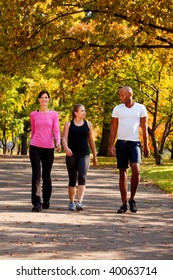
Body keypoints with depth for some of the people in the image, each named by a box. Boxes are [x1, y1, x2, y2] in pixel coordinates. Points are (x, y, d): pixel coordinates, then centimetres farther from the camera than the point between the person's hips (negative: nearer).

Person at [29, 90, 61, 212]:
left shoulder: (54, 114, 3)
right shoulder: (33, 115, 7)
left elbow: (56, 130, -4)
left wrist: (58, 142, -21)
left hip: (49, 148, 0)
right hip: (35, 147, 0)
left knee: (46, 175, 8)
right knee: (36, 174, -11)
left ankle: (46, 201, 25)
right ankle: (36, 203, -13)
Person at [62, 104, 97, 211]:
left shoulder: (88, 124, 9)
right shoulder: (68, 124, 4)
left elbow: (91, 141, 15)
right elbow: (64, 138, -7)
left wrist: (95, 156, 16)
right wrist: (66, 148, -27)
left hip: (84, 155, 0)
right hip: (71, 155, 0)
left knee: (82, 178, -16)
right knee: (72, 179, 7)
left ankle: (79, 202, -24)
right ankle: (71, 202, 20)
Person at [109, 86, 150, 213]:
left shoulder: (141, 108, 2)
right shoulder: (117, 109, 4)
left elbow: (144, 128, 6)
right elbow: (113, 128, 5)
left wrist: (146, 146, 3)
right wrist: (111, 145, -4)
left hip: (134, 143, -2)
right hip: (121, 143, 2)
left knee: (136, 170, -20)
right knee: (123, 173, 4)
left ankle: (132, 199, -2)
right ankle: (124, 204, 11)